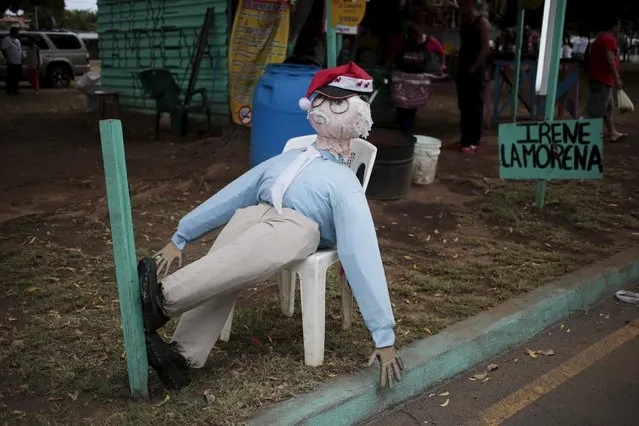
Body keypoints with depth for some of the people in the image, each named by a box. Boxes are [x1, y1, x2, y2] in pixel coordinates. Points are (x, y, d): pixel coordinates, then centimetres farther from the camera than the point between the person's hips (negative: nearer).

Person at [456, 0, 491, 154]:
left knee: (475, 106, -4)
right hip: (463, 68, 8)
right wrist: (460, 65, 9)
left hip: (476, 70, -7)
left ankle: (474, 142, 0)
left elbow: (486, 48, -14)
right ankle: (465, 139, 18)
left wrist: (473, 68, -16)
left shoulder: (482, 22, -9)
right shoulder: (463, 23, 13)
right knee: (463, 105, 10)